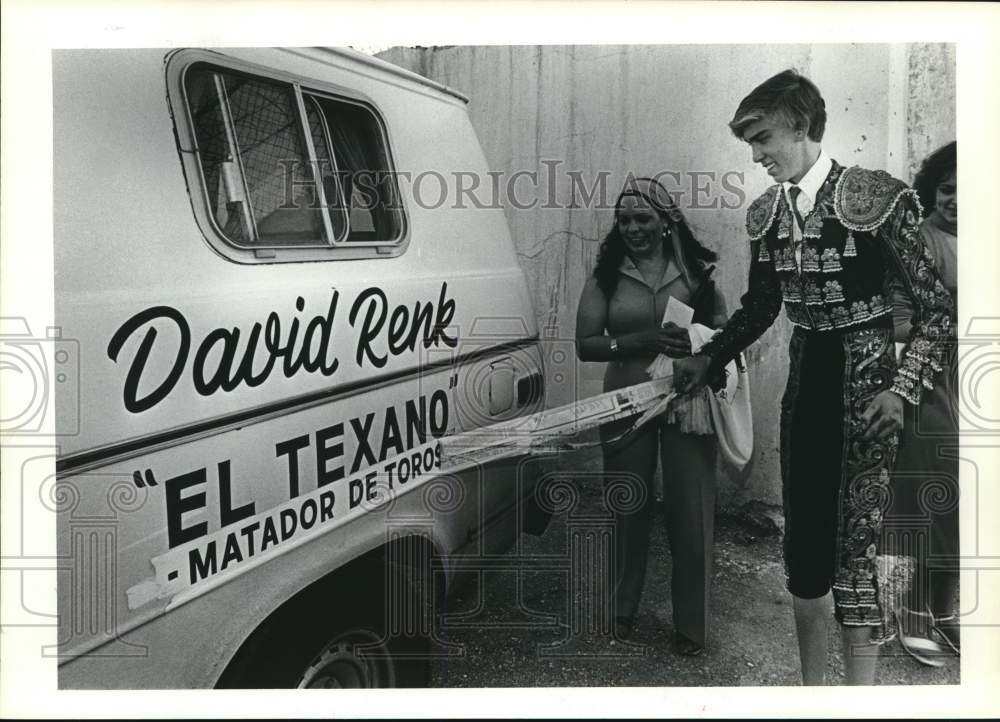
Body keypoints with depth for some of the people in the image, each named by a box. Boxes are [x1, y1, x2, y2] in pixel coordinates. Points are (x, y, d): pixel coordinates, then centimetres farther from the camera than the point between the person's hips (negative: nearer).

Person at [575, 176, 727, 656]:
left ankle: (691, 626, 19)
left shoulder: (696, 270, 4)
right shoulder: (606, 276, 2)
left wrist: (699, 343, -14)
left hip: (688, 405, 0)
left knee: (690, 516, 2)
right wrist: (644, 340, -17)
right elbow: (585, 344, -3)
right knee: (628, 510, 11)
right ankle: (621, 611, 31)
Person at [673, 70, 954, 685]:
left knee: (857, 544, -7)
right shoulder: (766, 213, 6)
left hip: (864, 383, -5)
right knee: (803, 541, 10)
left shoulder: (876, 199, -11)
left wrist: (903, 388, -14)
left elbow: (938, 308, -6)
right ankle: (811, 686, 25)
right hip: (804, 381, 6)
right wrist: (706, 360, 9)